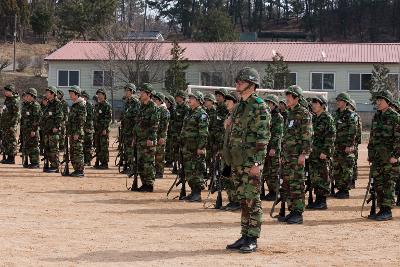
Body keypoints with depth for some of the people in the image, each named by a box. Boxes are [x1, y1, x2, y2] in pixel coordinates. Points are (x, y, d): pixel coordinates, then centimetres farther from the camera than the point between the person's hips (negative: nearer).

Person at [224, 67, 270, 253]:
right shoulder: (239, 107, 16)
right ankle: (245, 236, 16)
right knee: (243, 200, 11)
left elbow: (263, 137, -15)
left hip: (251, 161, -8)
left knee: (252, 200, -4)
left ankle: (252, 240, 0)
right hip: (237, 161, 8)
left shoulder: (260, 107, -10)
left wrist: (257, 162, -20)